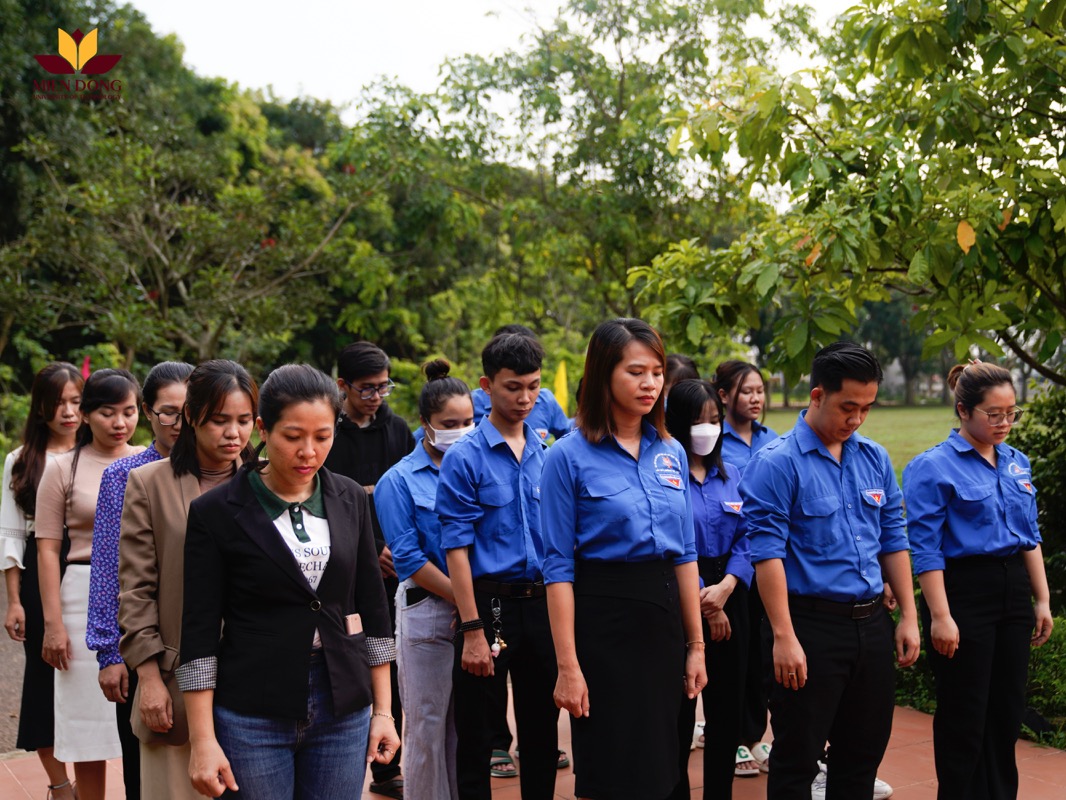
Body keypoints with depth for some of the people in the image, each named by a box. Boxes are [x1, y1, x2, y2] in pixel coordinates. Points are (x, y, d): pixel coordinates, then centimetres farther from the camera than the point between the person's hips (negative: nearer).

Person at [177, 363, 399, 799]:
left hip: (343, 710, 3)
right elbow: (199, 631, -6)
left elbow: (372, 607, 9)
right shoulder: (215, 511, -6)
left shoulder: (350, 500, 5)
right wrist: (202, 740, -10)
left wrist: (383, 710, 8)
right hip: (252, 714, -3)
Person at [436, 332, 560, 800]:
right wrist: (473, 630, -15)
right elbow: (457, 549, -11)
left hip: (542, 603, 4)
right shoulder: (465, 458, -8)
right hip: (489, 602, -4)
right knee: (475, 737, 6)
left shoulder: (549, 455, 6)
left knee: (542, 731, 15)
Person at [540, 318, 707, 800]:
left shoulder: (671, 453, 7)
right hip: (603, 619, -5)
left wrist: (696, 645, 8)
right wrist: (567, 666, -14)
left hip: (663, 617, 5)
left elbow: (686, 554, 11)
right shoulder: (569, 456, -9)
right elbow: (558, 566, -10)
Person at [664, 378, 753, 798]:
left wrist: (725, 588, -14)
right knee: (679, 711, 1)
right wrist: (705, 603, -11)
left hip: (729, 597, 6)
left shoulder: (731, 475, 10)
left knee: (728, 705, 12)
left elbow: (747, 539, 3)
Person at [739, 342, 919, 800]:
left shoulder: (875, 459, 8)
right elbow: (767, 553, -16)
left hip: (872, 623, 6)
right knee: (797, 761, 3)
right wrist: (784, 637, -20)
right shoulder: (777, 463, -12)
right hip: (811, 625, -6)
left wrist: (908, 616, 10)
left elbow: (893, 540, 14)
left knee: (864, 754, 16)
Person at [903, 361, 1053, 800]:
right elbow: (926, 549, -14)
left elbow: (1031, 538, 15)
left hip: (1014, 591, 6)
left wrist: (1042, 601, 12)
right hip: (964, 593, -6)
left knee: (1008, 709, 13)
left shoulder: (1017, 463, 10)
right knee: (964, 715, 2)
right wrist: (940, 616, -18)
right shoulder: (935, 466, -11)